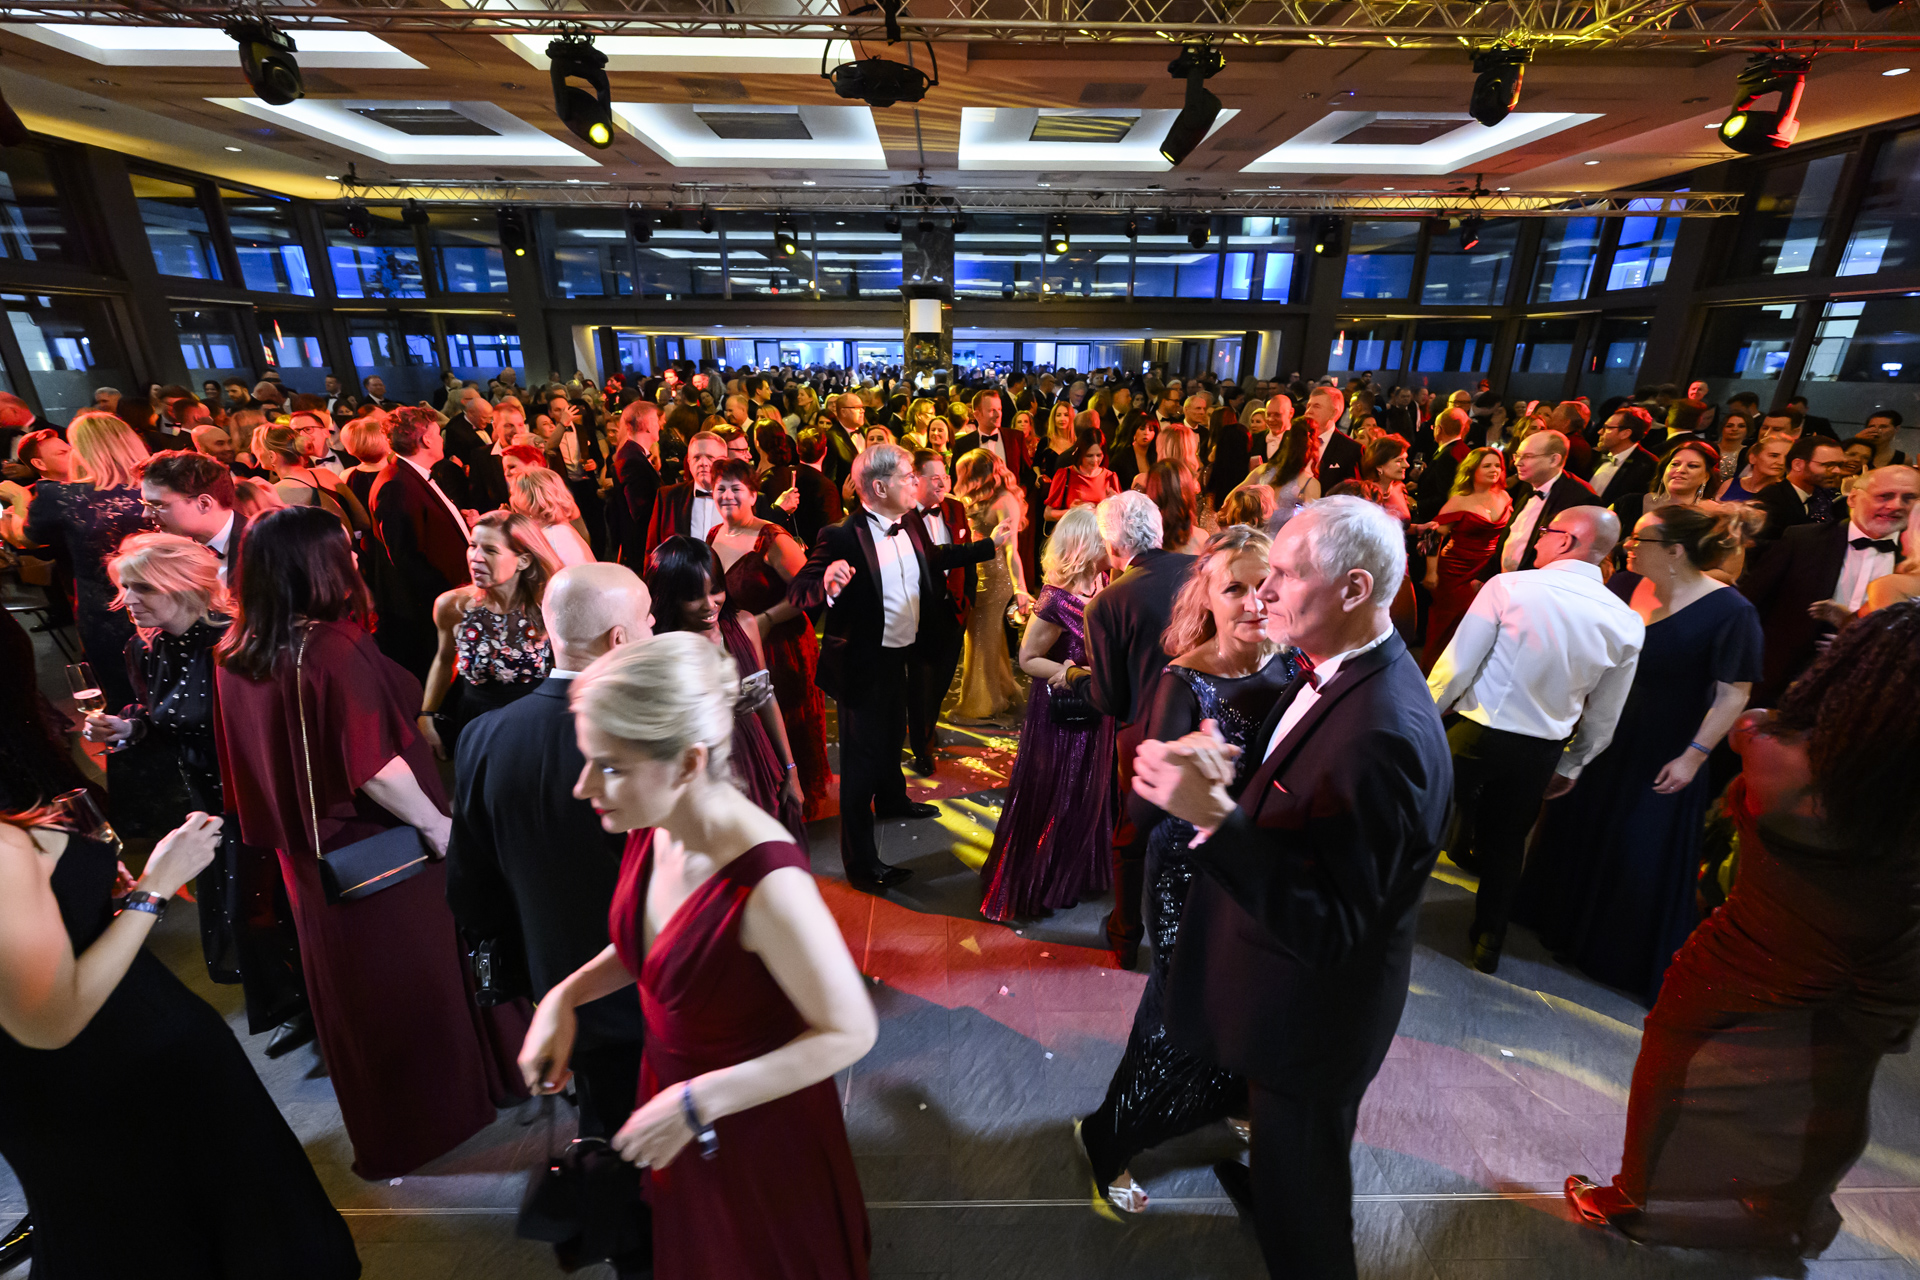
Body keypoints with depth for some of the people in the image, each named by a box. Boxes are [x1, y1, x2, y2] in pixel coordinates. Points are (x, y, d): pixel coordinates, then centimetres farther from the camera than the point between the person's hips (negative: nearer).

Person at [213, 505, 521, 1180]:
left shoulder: (233, 656, -2)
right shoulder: (334, 648, -25)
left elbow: (252, 763, 7)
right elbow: (374, 767, -26)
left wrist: (296, 825, 19)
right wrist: (440, 826, -15)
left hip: (313, 861, 7)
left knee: (352, 990, 23)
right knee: (417, 981, 14)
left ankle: (381, 1133, 42)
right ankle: (441, 1107, 34)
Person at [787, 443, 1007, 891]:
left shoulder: (912, 524, -2)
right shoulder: (842, 537, -25)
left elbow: (934, 558, 17)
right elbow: (797, 590, -24)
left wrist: (990, 544, 20)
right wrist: (827, 586, -46)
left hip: (899, 654, 8)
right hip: (862, 664, -8)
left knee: (893, 735, 30)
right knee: (863, 756, 4)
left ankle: (891, 799, 59)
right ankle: (860, 861, 20)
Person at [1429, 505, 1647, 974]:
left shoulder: (1509, 586, -18)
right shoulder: (1627, 623, -2)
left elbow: (1457, 666, -17)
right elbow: (1604, 716, 8)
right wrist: (1571, 767, 21)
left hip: (1474, 734, -4)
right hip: (1541, 752, 4)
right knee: (1506, 842, 21)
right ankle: (1488, 943, 37)